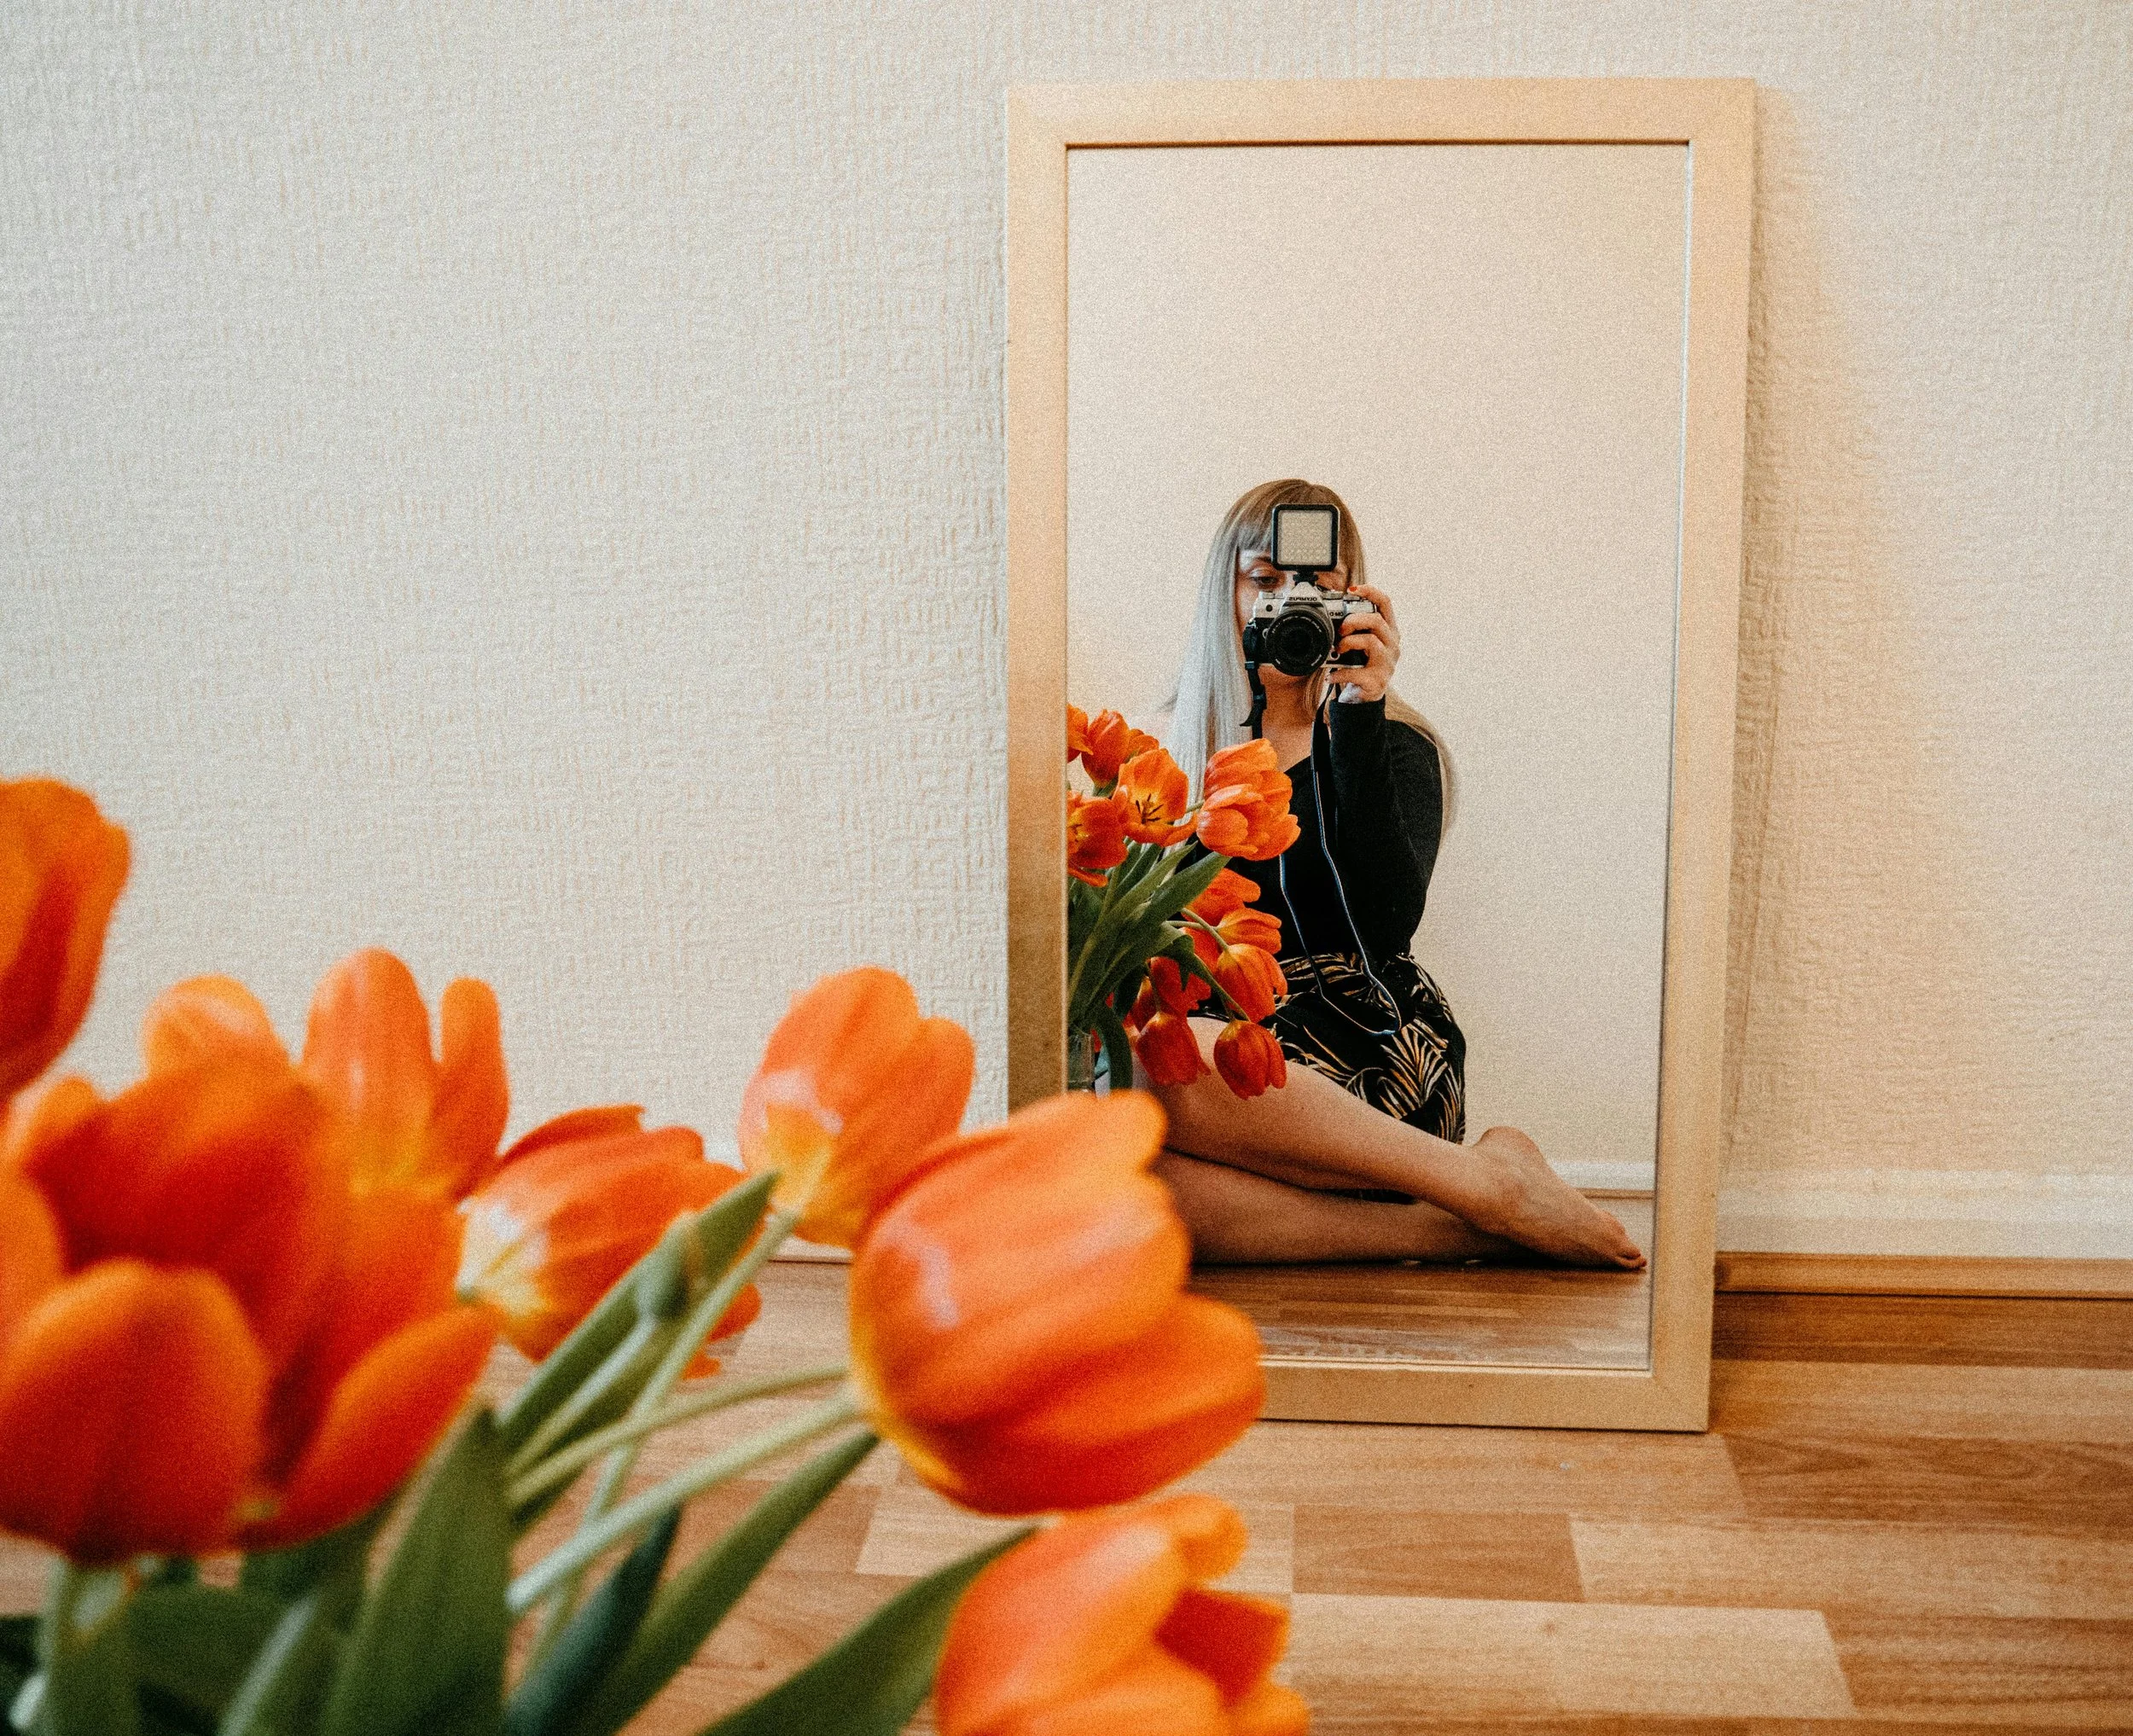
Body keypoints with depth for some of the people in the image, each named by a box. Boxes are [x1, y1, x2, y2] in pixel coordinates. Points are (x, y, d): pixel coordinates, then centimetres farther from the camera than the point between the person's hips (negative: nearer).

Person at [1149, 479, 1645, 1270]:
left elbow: (1385, 925, -12)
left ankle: (1484, 1181, -25)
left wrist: (1359, 716, -13)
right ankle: (1469, 1228, -27)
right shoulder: (1171, 751, 17)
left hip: (1374, 1052, -3)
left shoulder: (1395, 743, 9)